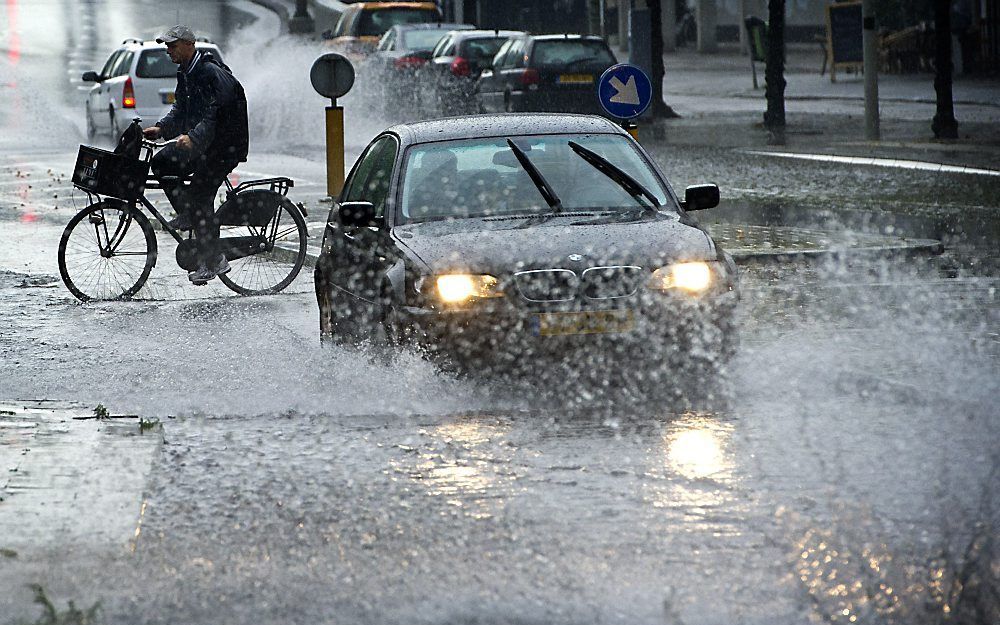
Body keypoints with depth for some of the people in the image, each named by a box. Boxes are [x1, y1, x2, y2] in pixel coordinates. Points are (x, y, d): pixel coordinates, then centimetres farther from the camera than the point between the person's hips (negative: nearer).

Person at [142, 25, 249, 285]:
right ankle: (189, 215, 10)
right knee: (160, 163, 0)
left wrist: (193, 137, -39)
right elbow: (181, 110, 16)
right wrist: (161, 129, 1)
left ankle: (212, 261, -4)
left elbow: (217, 114, -28)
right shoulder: (185, 73, 10)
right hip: (200, 143, 9)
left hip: (224, 146, -9)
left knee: (201, 198, -11)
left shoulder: (213, 73, -20)